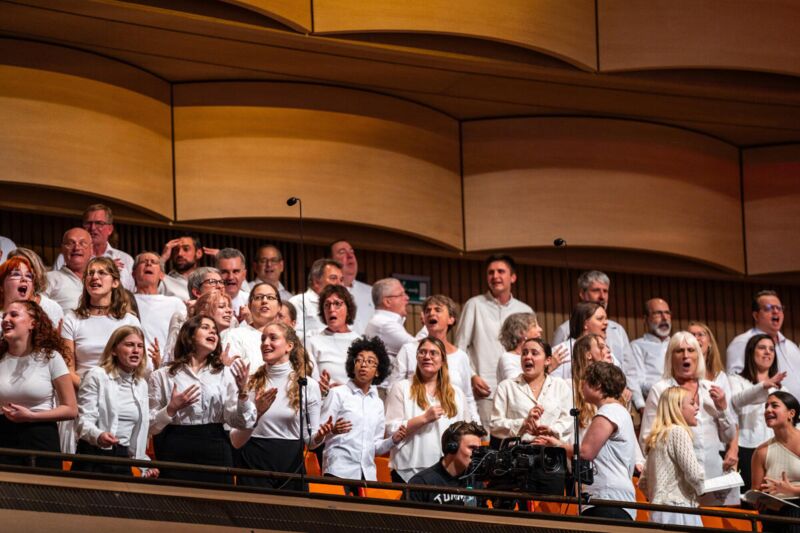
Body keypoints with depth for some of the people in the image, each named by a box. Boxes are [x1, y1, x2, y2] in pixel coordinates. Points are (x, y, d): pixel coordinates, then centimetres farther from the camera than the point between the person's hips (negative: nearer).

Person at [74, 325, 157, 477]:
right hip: (93, 457, -6)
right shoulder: (97, 376, -5)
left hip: (122, 459, 6)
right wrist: (98, 436, -33)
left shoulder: (141, 384, 15)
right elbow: (84, 419, -13)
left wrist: (144, 464, 18)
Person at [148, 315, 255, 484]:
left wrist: (243, 392, -12)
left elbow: (241, 422, 2)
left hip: (215, 452, 1)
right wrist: (171, 409, -11)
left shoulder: (225, 374, 12)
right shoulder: (162, 375, 7)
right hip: (176, 454, -1)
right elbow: (150, 426, 3)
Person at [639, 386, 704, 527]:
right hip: (678, 511, -9)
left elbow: (643, 483, 23)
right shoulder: (678, 431, -5)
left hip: (660, 512, 9)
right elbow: (693, 473, -14)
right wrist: (702, 494, 4)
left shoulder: (658, 436, 20)